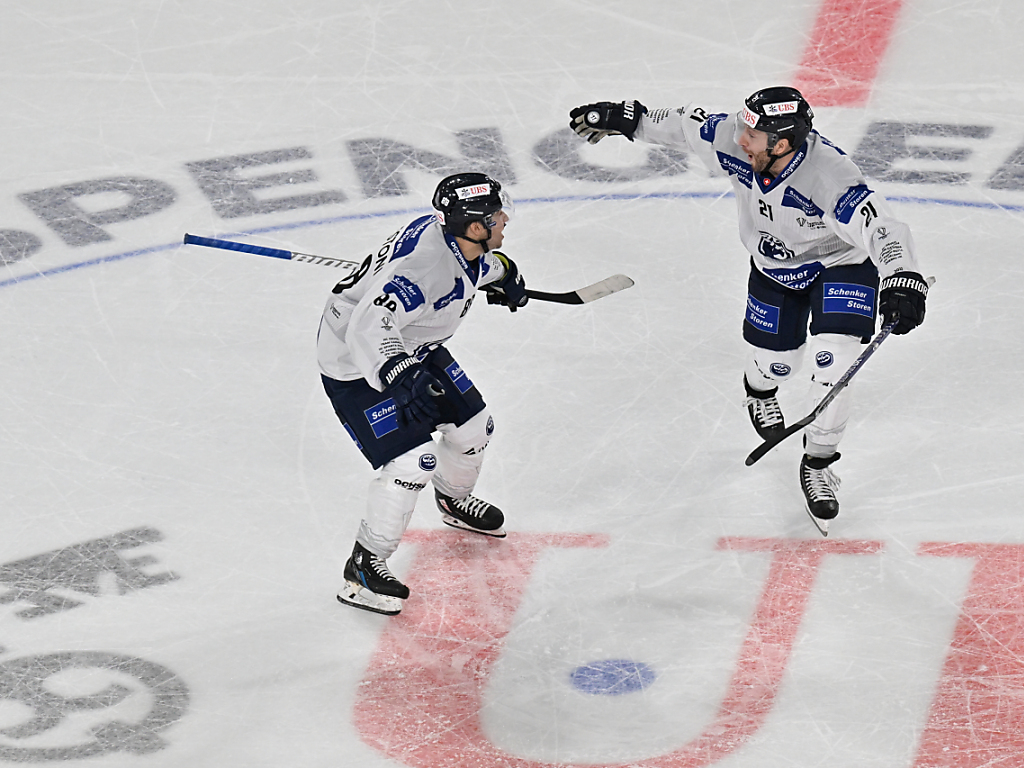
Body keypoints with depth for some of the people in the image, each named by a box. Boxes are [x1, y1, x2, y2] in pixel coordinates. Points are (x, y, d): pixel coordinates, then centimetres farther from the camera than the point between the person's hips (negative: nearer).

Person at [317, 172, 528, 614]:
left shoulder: (458, 239, -9)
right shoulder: (422, 266, -38)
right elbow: (368, 329, -47)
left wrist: (501, 272, 22)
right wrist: (400, 379, -58)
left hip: (411, 349, 10)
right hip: (356, 366, -9)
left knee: (472, 427, 18)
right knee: (412, 462, -18)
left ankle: (454, 501, 51)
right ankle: (364, 568, -3)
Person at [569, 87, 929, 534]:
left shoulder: (830, 176, -40)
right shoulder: (734, 140, -25)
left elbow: (880, 226, -46)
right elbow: (686, 125, -6)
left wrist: (902, 281, -61)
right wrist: (626, 119, 1)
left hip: (841, 263, -4)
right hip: (774, 261, 4)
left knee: (832, 359, -18)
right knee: (775, 362, 8)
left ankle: (818, 464, 4)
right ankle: (759, 390, 49)